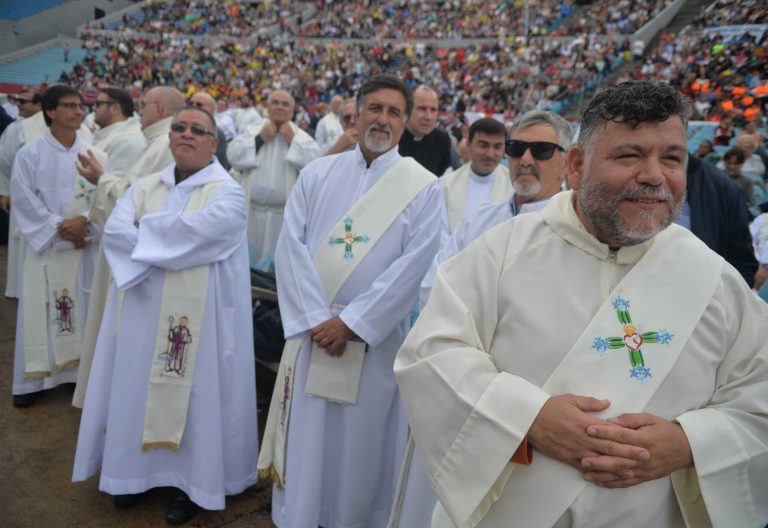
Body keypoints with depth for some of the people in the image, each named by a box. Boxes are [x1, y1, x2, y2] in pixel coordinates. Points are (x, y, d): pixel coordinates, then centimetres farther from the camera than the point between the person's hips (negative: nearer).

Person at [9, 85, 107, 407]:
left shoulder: (95, 156, 4)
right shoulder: (30, 154, -1)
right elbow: (24, 199, -7)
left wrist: (84, 221, -17)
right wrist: (59, 228, -13)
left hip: (85, 245, 2)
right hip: (45, 246, -2)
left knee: (83, 308, 7)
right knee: (39, 311, 2)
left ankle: (81, 372, 19)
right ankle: (33, 379, 14)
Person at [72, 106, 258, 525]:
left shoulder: (227, 192, -4)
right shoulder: (145, 186, 10)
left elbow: (195, 230, -21)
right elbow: (114, 231, -5)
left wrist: (144, 232, -7)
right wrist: (168, 243, -17)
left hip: (197, 314, -4)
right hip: (143, 310, 5)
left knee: (192, 390, 3)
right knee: (138, 384, 12)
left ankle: (192, 479, 17)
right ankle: (137, 468, 29)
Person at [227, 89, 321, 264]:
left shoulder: (302, 137, 4)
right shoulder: (252, 131, 8)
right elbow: (233, 156, -6)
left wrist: (292, 140, -10)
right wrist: (260, 138, -8)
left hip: (287, 213, -1)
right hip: (252, 211, 1)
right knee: (250, 258, 12)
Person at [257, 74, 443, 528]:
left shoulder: (423, 187, -3)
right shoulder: (317, 174, 5)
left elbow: (412, 264, -11)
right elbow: (291, 246, -3)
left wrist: (351, 323, -15)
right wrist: (316, 319, -13)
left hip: (375, 337, -2)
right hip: (312, 330, 2)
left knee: (362, 443, 11)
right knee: (304, 441, 12)